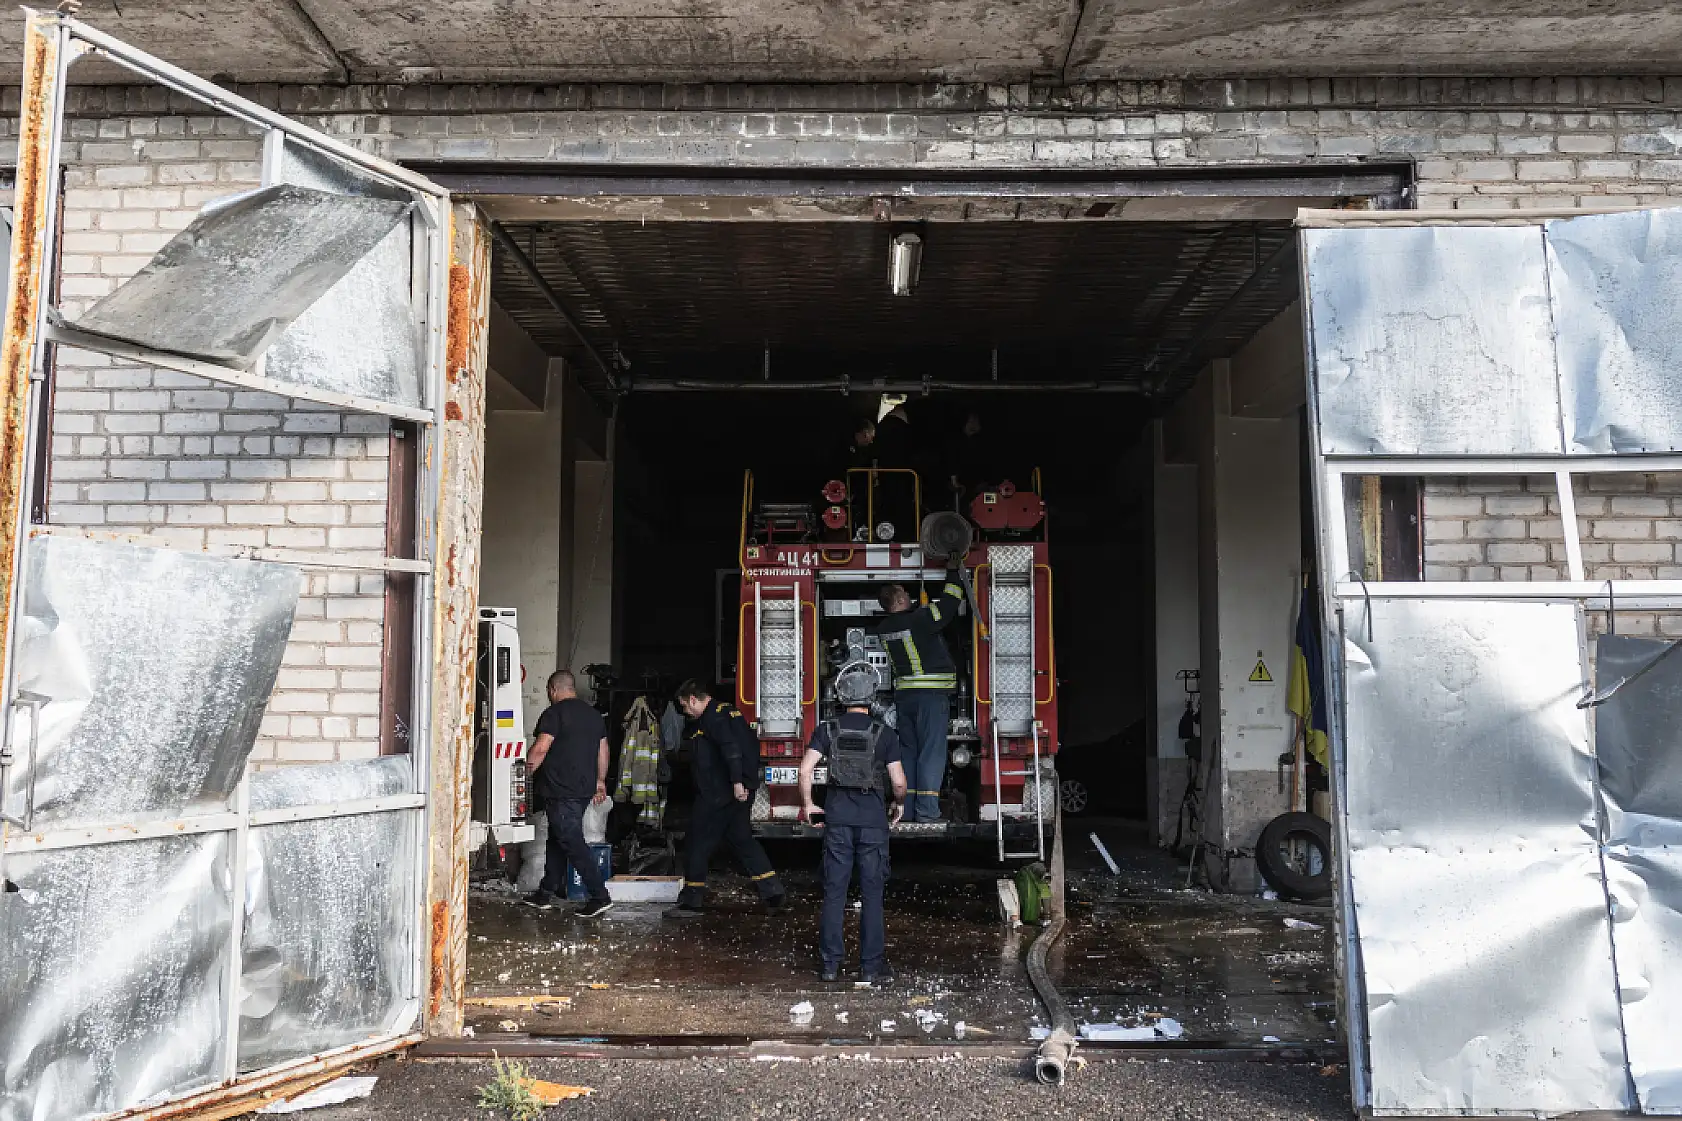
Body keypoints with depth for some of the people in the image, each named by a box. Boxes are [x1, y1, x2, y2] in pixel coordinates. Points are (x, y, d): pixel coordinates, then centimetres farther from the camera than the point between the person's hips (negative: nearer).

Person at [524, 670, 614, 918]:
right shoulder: (594, 714, 14)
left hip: (561, 790, -9)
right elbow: (603, 751, 19)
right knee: (557, 838, 18)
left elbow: (540, 749, -17)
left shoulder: (555, 713, -10)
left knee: (572, 842, -7)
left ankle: (600, 897, -11)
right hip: (584, 789, 9)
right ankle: (547, 892, 24)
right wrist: (600, 781, 26)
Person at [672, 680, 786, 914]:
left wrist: (737, 782, -28)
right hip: (741, 791, 10)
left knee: (698, 841, 2)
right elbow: (752, 744, 22)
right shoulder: (728, 711, 17)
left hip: (718, 794, -10)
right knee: (742, 838, 13)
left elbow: (731, 748, -26)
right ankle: (772, 889, 7)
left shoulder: (712, 717, -13)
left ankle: (692, 896, 8)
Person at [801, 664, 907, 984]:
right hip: (873, 817, -1)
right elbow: (898, 781, -5)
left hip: (837, 816, 1)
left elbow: (805, 769, -8)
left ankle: (830, 964, 10)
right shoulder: (884, 734, -4)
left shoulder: (827, 730, 0)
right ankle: (871, 966, 8)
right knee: (872, 893, 5)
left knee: (834, 891, 7)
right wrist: (900, 805, 15)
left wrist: (808, 805, 5)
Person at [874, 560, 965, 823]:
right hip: (932, 694, -7)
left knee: (907, 752, 12)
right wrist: (953, 572, 6)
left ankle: (905, 811, 12)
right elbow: (949, 603, -5)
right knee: (931, 752, -5)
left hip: (903, 695, 7)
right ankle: (926, 812, -8)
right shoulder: (919, 619, -13)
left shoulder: (883, 628, 7)